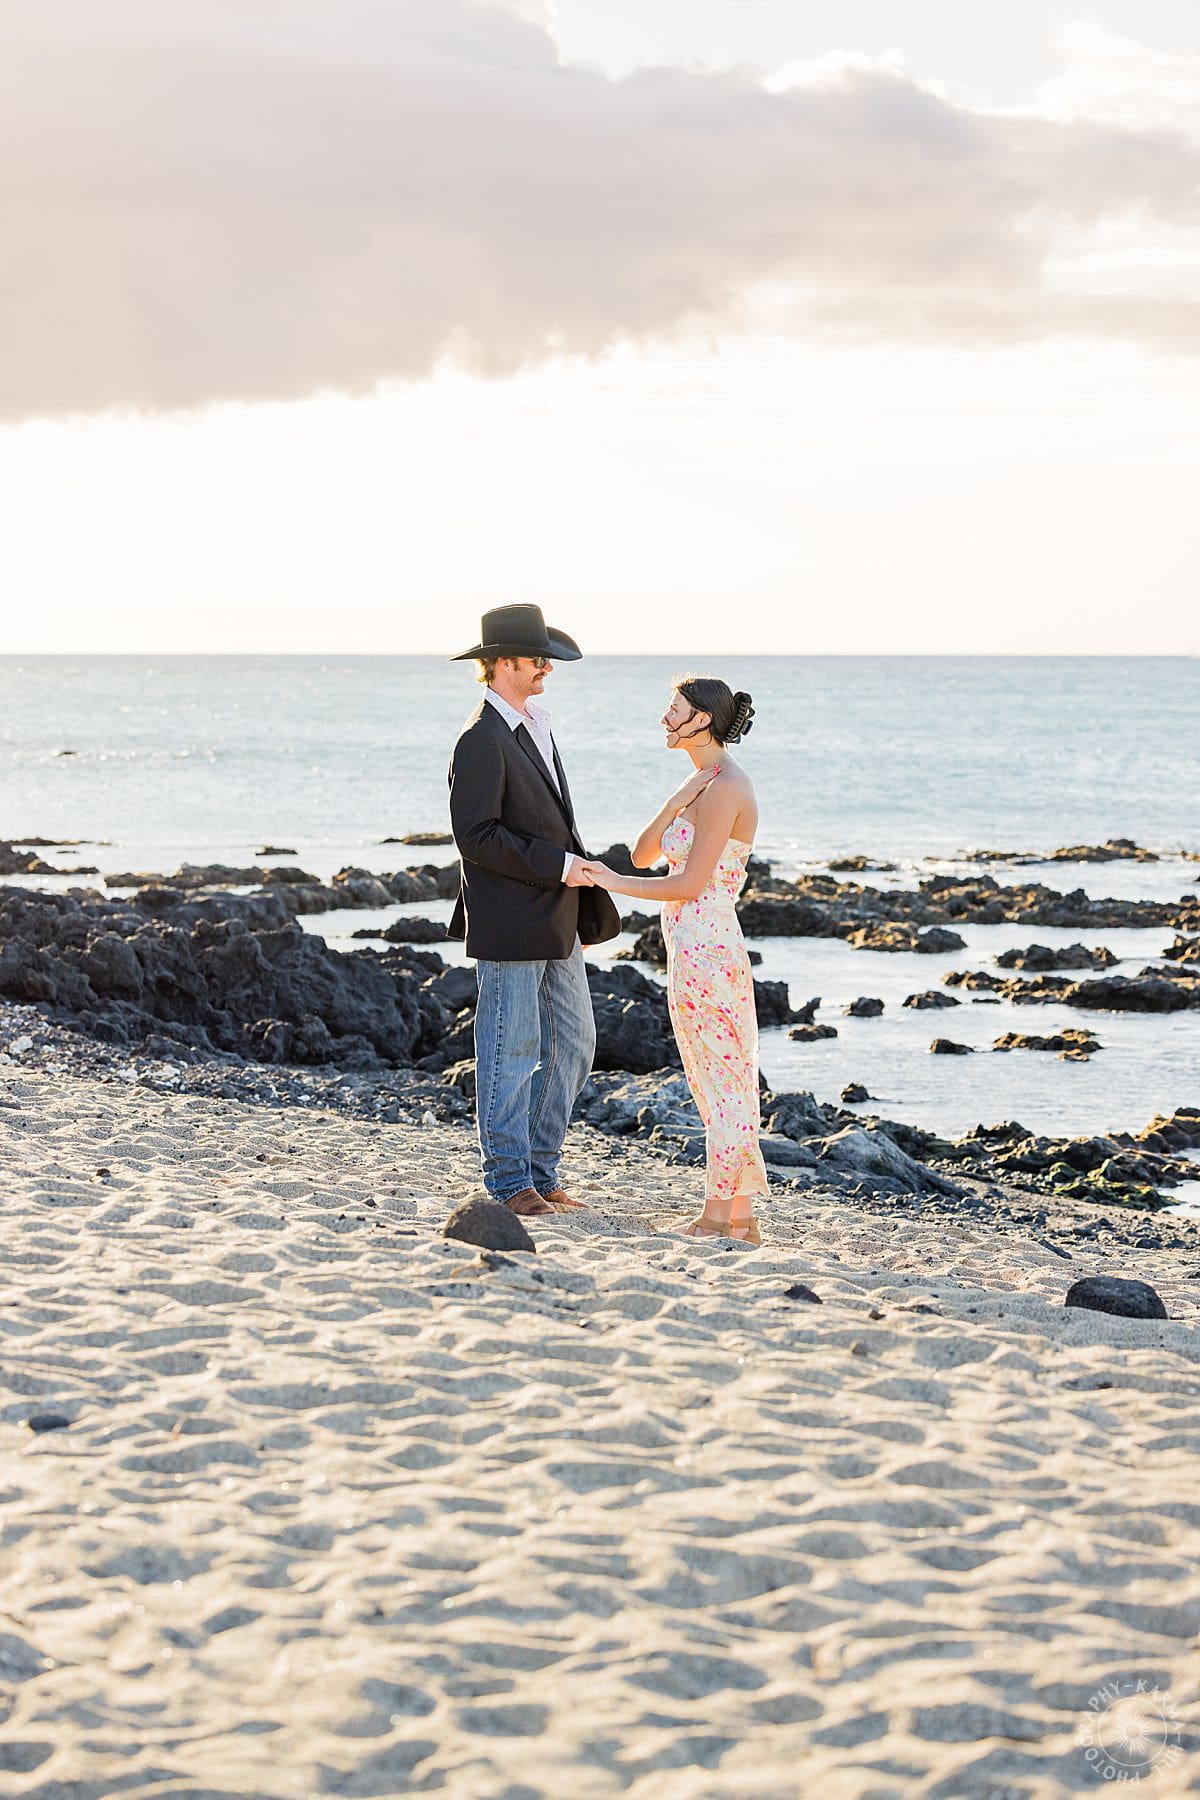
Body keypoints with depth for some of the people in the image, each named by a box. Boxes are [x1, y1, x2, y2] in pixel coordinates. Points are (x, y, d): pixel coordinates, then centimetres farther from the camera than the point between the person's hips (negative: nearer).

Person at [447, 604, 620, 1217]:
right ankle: (510, 1184, 7)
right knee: (512, 1050, -2)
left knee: (572, 1043, 12)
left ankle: (542, 1172, 21)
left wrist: (587, 907, 18)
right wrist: (556, 866, -18)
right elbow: (476, 836, -19)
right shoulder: (482, 740, -15)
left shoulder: (535, 723, 14)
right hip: (509, 925, -9)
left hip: (556, 923, 9)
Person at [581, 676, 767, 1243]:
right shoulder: (702, 782, 14)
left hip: (704, 946, -10)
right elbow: (644, 855, 10)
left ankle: (722, 1218, 3)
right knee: (719, 1082, 12)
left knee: (720, 1081, -3)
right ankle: (737, 1216, 18)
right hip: (694, 946, 10)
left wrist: (613, 882, -10)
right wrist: (674, 805, -6)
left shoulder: (724, 788, -16)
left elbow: (689, 884, -18)